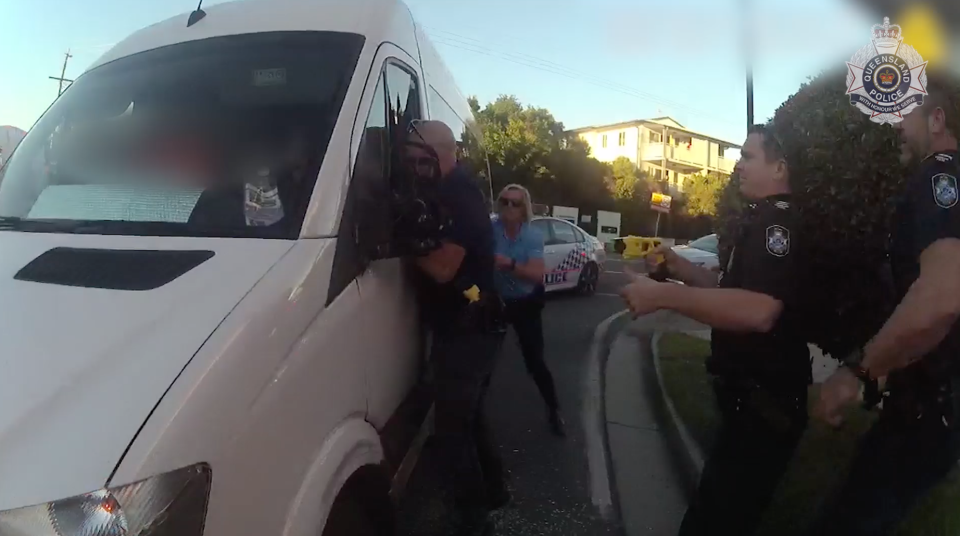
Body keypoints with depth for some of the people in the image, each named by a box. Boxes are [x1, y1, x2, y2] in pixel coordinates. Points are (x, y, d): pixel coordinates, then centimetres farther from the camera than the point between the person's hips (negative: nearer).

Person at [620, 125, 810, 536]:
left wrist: (663, 294, -31)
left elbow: (758, 309, -36)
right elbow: (732, 288, 23)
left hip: (764, 402, -11)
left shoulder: (778, 220, -20)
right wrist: (680, 267, 7)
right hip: (752, 395, 11)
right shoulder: (765, 219, 16)